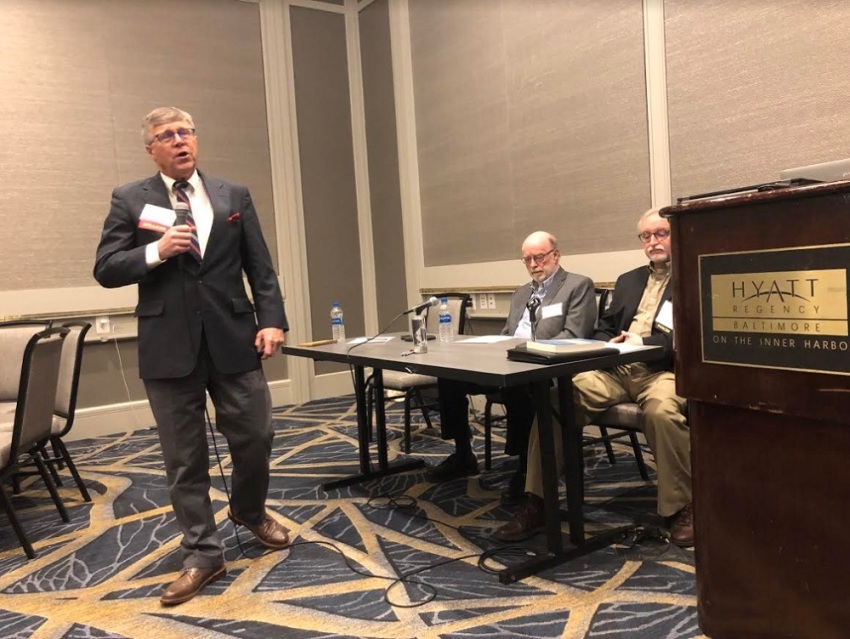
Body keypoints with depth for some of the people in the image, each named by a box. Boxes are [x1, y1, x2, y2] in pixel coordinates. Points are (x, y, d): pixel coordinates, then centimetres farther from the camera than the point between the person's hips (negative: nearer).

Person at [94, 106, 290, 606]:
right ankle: (203, 554, 20)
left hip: (233, 339, 1)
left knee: (256, 437, 7)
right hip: (169, 346, -1)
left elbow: (260, 267, 6)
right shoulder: (130, 201, 5)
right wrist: (157, 251, -16)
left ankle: (249, 510, 38)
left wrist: (272, 320, -6)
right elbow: (106, 270, 0)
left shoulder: (235, 196, 9)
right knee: (186, 458, 6)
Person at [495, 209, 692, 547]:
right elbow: (603, 328, 24)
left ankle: (680, 509, -16)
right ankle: (536, 502, -13)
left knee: (661, 410, -39)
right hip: (616, 368, 5)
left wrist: (644, 341, -19)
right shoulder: (627, 280, 26)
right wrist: (609, 345, 0)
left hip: (663, 369, -4)